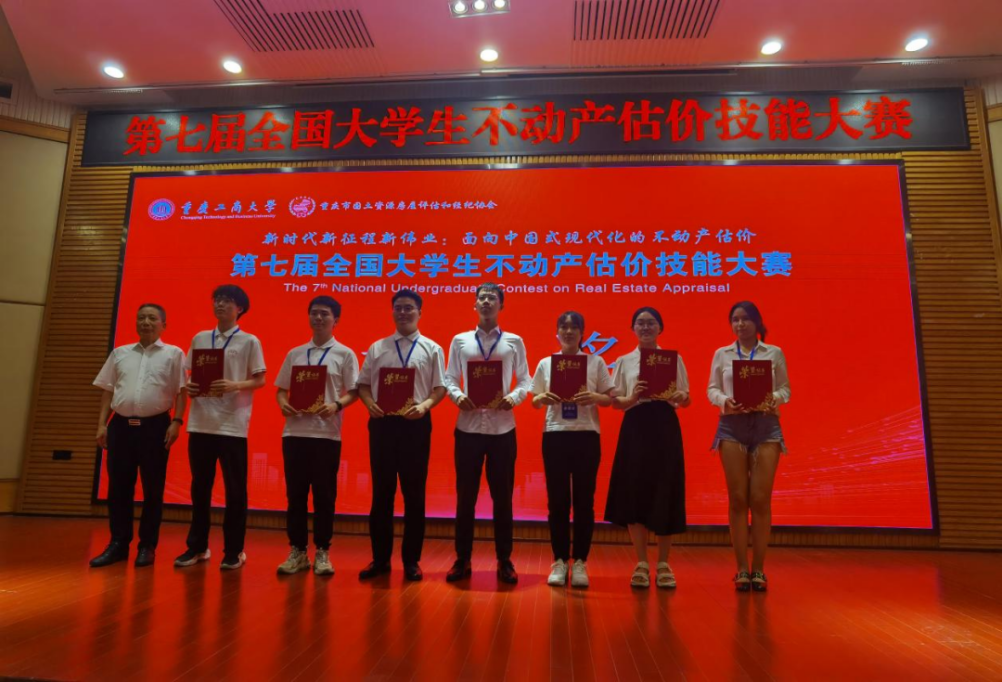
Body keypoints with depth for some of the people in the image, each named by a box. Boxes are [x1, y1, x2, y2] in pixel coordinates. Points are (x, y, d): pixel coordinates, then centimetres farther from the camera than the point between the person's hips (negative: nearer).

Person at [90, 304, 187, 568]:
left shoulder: (174, 354, 4)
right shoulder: (120, 353, 14)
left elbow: (181, 392, 0)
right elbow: (108, 391, 14)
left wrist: (176, 422, -10)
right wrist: (102, 424, 6)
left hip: (155, 426, -3)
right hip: (121, 425, 3)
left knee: (153, 489, 2)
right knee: (118, 487, 6)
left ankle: (147, 546, 12)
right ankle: (118, 543, 17)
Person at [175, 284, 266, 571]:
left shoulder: (249, 342, 0)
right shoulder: (199, 339, 12)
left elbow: (260, 380, -1)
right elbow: (192, 375, 17)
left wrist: (234, 386, -18)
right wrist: (190, 386, -5)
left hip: (233, 424, -4)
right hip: (201, 422, 4)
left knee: (235, 488, 2)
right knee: (200, 486, 11)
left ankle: (233, 550, 13)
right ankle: (197, 546, 24)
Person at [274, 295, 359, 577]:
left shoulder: (345, 354, 3)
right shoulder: (294, 353, 13)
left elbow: (354, 391, -1)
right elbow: (281, 389, 15)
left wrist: (337, 405, -19)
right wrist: (283, 404, -6)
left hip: (327, 433, -3)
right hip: (294, 431, 3)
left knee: (324, 495, 3)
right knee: (295, 493, 7)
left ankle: (322, 553, 14)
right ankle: (297, 551, 18)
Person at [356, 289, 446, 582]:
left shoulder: (432, 349, 5)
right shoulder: (377, 348, 11)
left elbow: (440, 388, 0)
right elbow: (363, 384, 10)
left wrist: (425, 405, -18)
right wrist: (370, 403, -9)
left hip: (415, 423, -1)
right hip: (382, 422, 2)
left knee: (414, 493, 5)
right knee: (381, 492, 8)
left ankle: (411, 560, 18)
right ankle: (380, 558, 20)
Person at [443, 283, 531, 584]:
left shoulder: (514, 341, 6)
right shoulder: (460, 341, 8)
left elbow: (525, 380, 5)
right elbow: (449, 379, 7)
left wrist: (514, 397, -15)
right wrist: (458, 395, -13)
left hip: (502, 427, 0)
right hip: (468, 426, 1)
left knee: (502, 495, 7)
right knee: (465, 495, 7)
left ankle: (504, 561, 20)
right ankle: (462, 559, 20)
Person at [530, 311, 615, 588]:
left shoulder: (596, 362, 6)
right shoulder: (545, 363, 9)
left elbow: (610, 399, 5)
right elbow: (535, 401, 12)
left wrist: (595, 397, -15)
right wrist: (544, 398, -10)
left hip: (586, 435, -1)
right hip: (555, 435, 1)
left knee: (584, 500, 3)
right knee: (557, 499, 3)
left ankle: (580, 562, 14)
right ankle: (559, 561, 14)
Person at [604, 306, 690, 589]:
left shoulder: (673, 358, 8)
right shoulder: (624, 361, 9)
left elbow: (686, 399, 7)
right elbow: (615, 401, 5)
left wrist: (677, 396, -16)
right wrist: (632, 398, -15)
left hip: (665, 427, 0)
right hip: (635, 427, 0)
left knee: (666, 492, 1)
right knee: (635, 491, 0)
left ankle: (663, 563, 16)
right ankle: (641, 563, 14)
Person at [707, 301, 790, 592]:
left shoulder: (774, 353, 10)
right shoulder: (722, 354, 10)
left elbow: (785, 388, 9)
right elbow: (712, 388, 8)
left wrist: (775, 399, -13)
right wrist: (725, 401, -13)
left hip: (766, 425, 0)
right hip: (732, 426, 0)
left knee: (761, 499, -1)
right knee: (737, 499, 1)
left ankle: (758, 569, 10)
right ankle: (742, 569, 9)